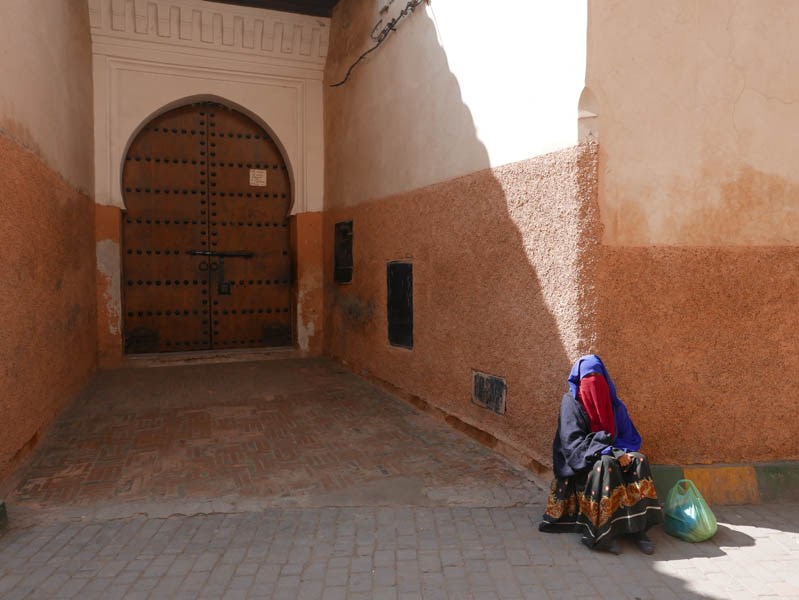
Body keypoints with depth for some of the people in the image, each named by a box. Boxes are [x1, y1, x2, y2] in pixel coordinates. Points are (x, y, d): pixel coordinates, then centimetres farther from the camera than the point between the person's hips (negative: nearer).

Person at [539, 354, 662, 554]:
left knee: (638, 460, -24)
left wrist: (620, 452, -15)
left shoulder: (613, 403, 11)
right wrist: (610, 452, -25)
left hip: (612, 454, 5)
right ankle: (605, 533, -29)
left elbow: (632, 437, 9)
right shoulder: (571, 402, -4)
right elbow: (572, 441, -15)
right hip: (581, 463, -4)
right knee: (606, 465, -35)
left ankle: (638, 528, -25)